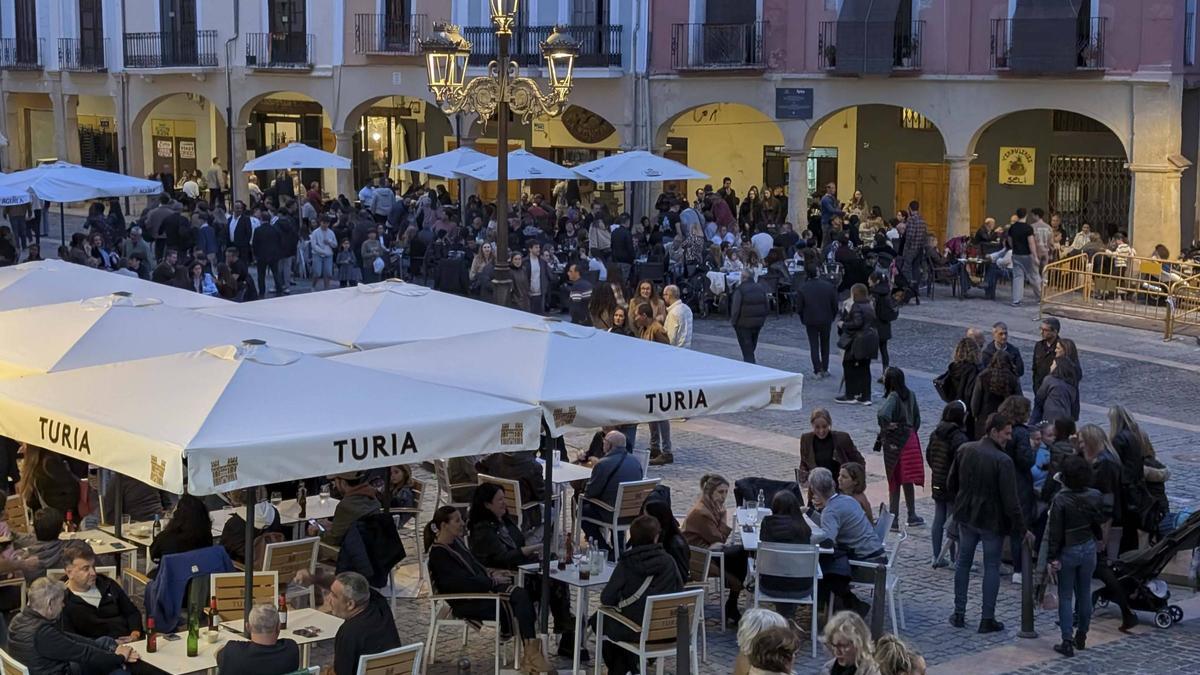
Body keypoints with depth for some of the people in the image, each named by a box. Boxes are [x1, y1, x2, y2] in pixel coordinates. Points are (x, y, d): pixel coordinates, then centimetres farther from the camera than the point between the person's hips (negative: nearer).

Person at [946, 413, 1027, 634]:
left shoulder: (964, 451, -4)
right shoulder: (1003, 461, -22)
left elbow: (951, 484, 6)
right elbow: (1010, 500, -22)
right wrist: (1021, 528, -13)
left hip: (966, 516, 5)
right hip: (992, 520, -5)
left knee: (963, 563, 18)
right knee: (991, 568, 7)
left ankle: (959, 613, 22)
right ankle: (987, 619, 10)